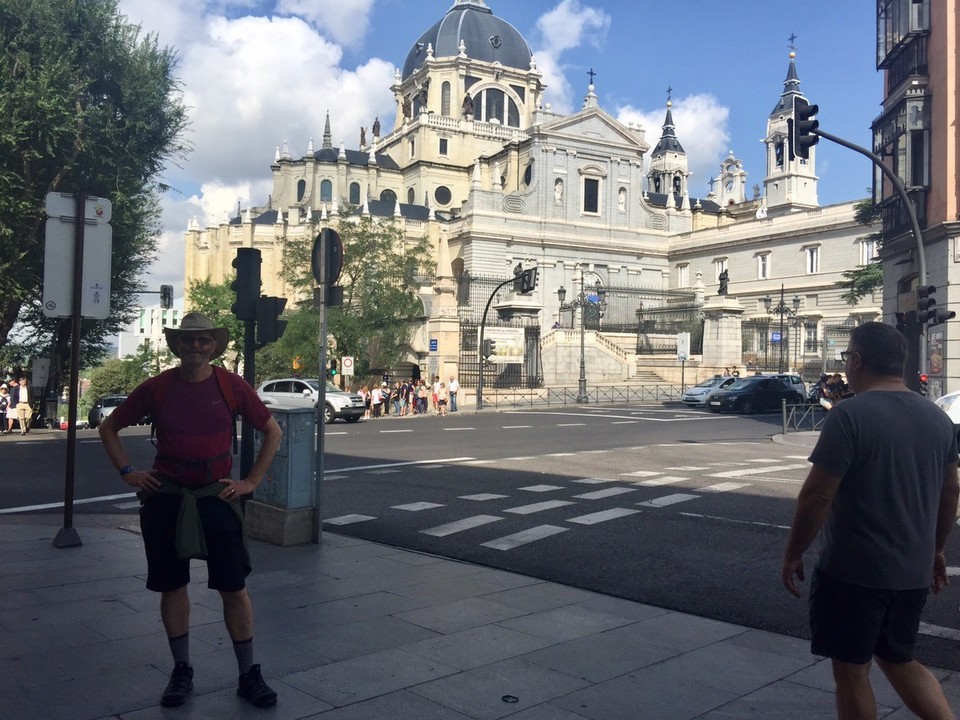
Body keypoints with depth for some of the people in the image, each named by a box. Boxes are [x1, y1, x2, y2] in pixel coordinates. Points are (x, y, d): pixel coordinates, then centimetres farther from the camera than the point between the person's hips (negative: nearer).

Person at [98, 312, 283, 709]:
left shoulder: (231, 386, -3)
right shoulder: (156, 388, 0)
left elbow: (272, 431, 5)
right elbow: (109, 427, 13)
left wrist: (252, 480, 0)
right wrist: (127, 472, 3)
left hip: (216, 494, -1)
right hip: (165, 494, 2)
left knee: (233, 586, -1)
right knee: (172, 585, 9)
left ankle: (249, 675, 11)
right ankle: (181, 670, 26)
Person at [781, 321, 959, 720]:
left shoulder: (849, 415, -18)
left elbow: (817, 495, -19)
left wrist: (793, 554, -7)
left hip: (853, 571, -7)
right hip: (913, 570, 7)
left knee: (851, 672, 9)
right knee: (899, 661, 24)